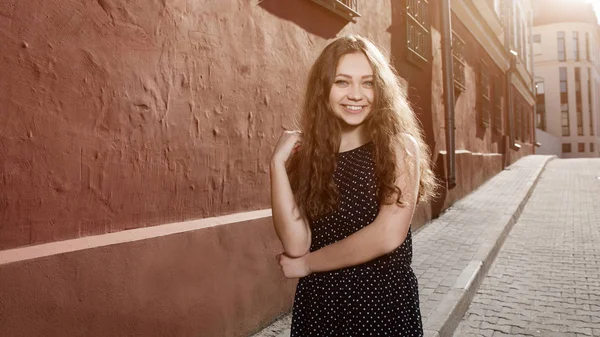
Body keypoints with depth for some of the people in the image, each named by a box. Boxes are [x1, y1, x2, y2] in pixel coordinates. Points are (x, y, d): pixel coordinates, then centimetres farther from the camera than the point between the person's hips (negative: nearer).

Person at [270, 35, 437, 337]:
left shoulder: (400, 147, -9)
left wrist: (306, 264, -11)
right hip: (317, 305, 2)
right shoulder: (304, 154, -3)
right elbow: (295, 245, -12)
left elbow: (387, 236, -20)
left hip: (385, 303, -2)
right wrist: (278, 163, -17)